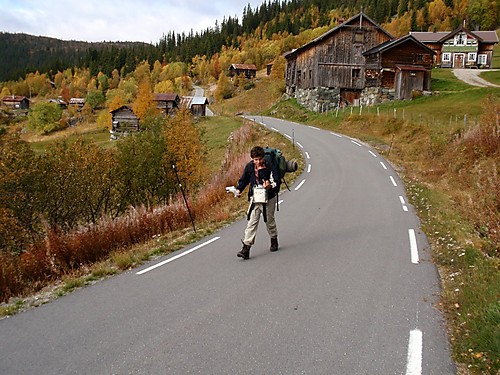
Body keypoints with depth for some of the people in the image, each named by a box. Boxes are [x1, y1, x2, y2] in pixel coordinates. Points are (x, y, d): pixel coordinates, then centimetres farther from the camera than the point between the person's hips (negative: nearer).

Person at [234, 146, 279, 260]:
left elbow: (276, 183, -16)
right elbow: (244, 179, 13)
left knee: (270, 221, 13)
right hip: (255, 199, 3)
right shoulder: (249, 167, -2)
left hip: (268, 199, -2)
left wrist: (270, 186, -37)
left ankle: (274, 240, 39)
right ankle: (246, 248, -6)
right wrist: (239, 189, -2)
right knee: (251, 223, -3)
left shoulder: (269, 167, -13)